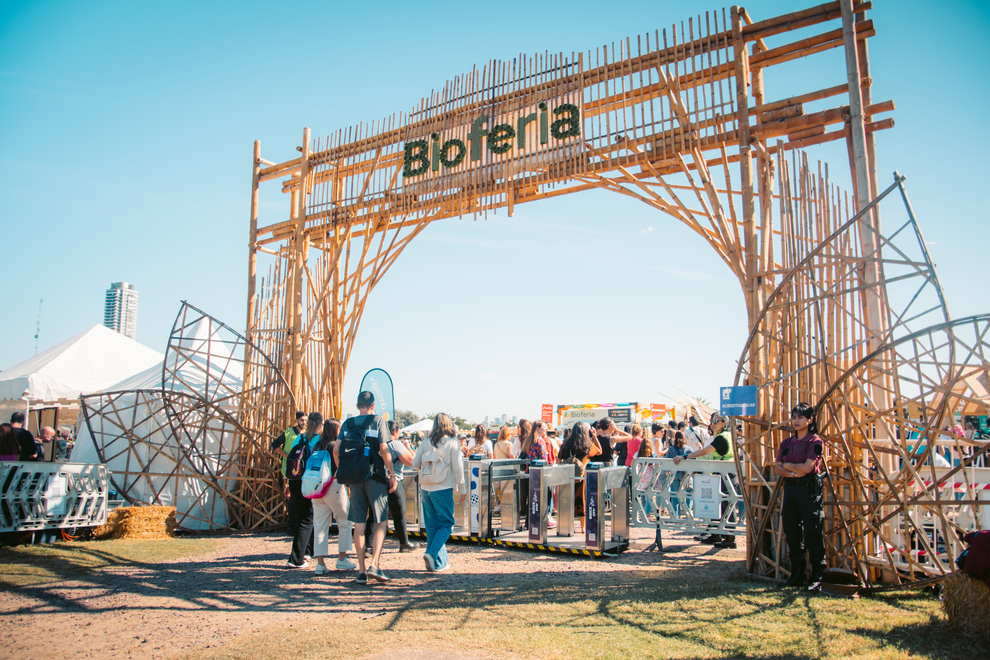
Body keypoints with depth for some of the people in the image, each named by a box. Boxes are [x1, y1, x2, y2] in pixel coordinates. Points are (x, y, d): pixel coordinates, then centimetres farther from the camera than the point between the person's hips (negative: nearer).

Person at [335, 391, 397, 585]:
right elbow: (384, 449, -10)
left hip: (355, 477, 4)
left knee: (359, 525, 7)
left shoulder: (347, 424, 8)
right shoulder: (378, 421, -3)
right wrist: (392, 475, -4)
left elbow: (336, 450, 3)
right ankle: (374, 564, -8)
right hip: (376, 477, -3)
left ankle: (361, 570, 9)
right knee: (381, 523, 5)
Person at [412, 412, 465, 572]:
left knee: (432, 525, 12)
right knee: (446, 524, 7)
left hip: (425, 489, 4)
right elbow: (458, 468, -6)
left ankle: (441, 561, 15)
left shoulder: (426, 442, 3)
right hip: (443, 489, -4)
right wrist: (462, 489, 2)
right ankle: (431, 553, -11)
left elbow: (415, 463, 3)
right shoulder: (452, 442, -5)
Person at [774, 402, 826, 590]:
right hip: (790, 488, 6)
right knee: (792, 532, 8)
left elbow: (807, 467, -15)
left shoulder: (815, 442, -5)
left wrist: (787, 465, -1)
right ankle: (796, 574, 18)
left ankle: (817, 577, 1)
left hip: (809, 488, -6)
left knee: (812, 533, -6)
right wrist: (793, 472, -11)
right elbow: (777, 469, 7)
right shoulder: (786, 443, 14)